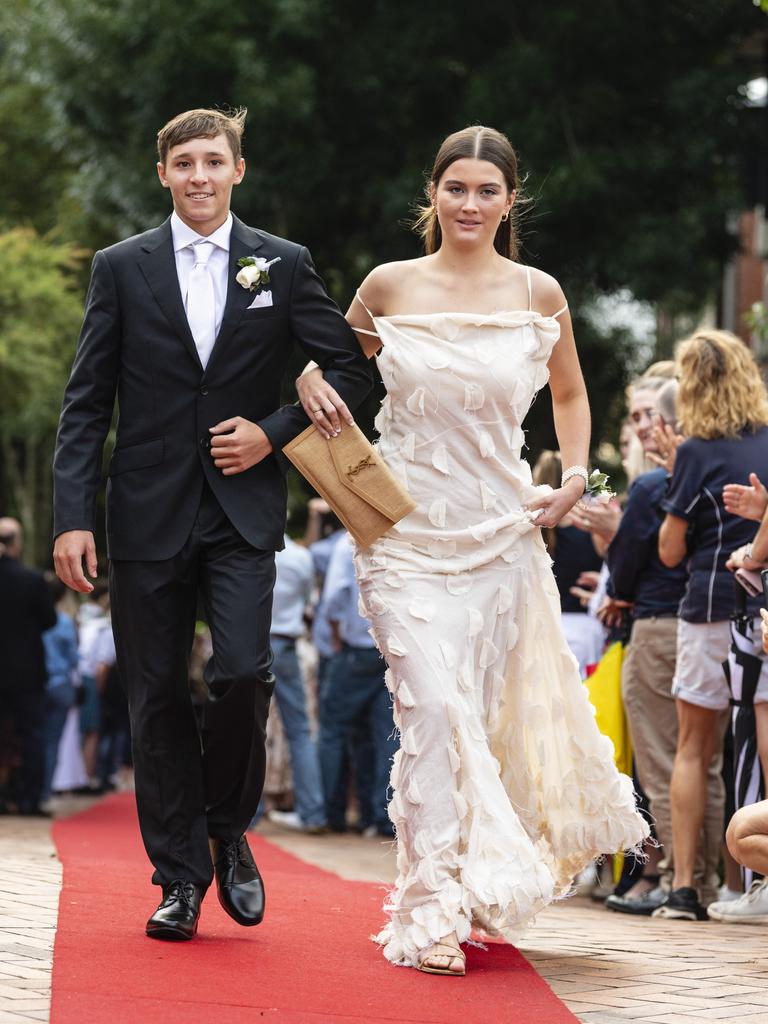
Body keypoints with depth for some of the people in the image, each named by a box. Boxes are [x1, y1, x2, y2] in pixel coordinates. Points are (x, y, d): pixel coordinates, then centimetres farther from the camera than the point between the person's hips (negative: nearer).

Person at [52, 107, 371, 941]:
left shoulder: (283, 266, 6)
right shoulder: (121, 268, 5)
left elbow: (348, 368, 9)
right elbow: (86, 403, 3)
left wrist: (276, 432, -6)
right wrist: (72, 515, -5)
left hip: (243, 508, -1)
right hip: (149, 514, 1)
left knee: (243, 675, -14)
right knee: (158, 698, 3)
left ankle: (229, 829, 12)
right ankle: (180, 875, 13)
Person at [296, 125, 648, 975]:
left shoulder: (538, 295, 3)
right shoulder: (389, 287, 1)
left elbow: (570, 395, 19)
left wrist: (575, 475, 5)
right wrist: (310, 383, -3)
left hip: (501, 534, 2)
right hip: (407, 528, -2)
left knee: (487, 716, 8)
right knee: (434, 710, -13)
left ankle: (476, 890, 25)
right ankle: (432, 912, -11)